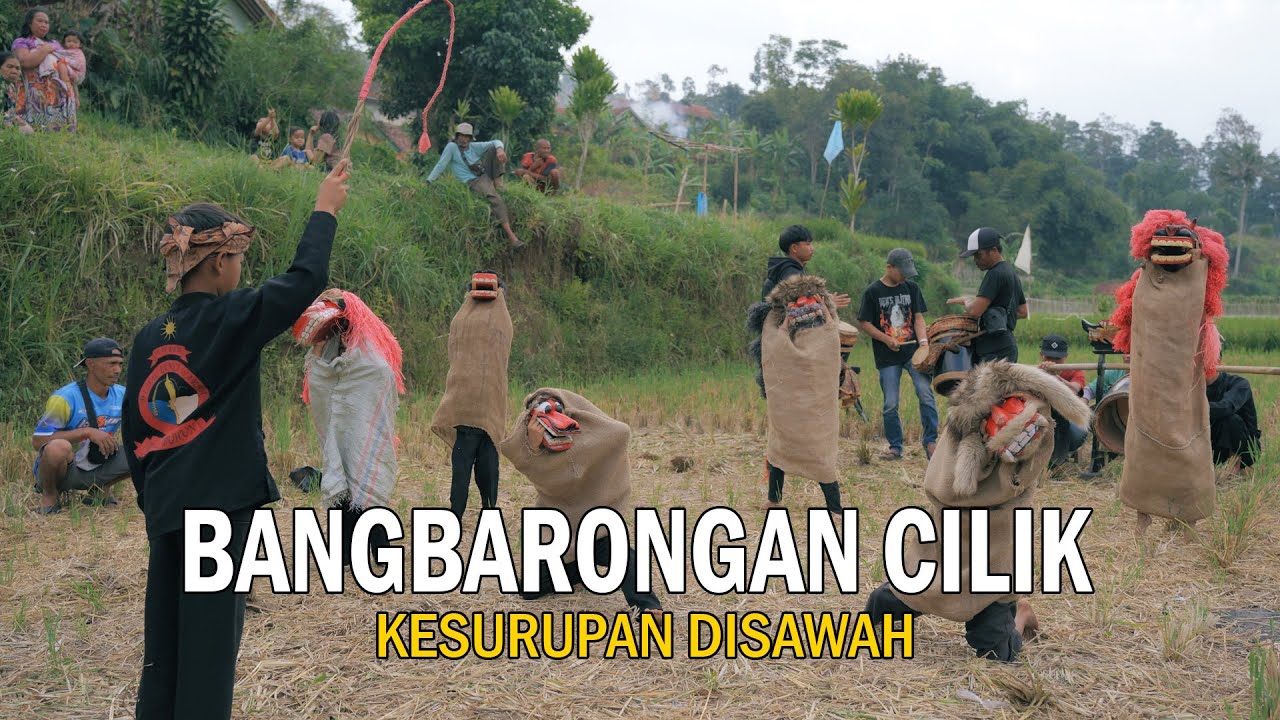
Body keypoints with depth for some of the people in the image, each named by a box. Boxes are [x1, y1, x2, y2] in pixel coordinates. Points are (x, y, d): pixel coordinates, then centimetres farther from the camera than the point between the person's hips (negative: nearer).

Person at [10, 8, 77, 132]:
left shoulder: (54, 44, 24)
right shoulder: (21, 42, 7)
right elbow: (25, 61, -14)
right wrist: (45, 49, -4)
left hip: (62, 97, 5)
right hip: (39, 98, -5)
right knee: (41, 133, -13)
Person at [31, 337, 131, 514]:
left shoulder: (122, 395, -2)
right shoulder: (65, 398, -20)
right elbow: (37, 441, -24)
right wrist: (87, 432, -31)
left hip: (96, 470, 5)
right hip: (64, 470, -5)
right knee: (59, 447, -38)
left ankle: (101, 489, 12)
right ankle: (49, 495, -5)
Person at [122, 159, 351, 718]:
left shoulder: (149, 337, 7)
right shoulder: (230, 319, -12)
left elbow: (134, 431, 12)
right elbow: (305, 279, -10)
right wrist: (325, 210, 2)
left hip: (166, 507, 7)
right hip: (221, 503, -7)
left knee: (164, 641, 14)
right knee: (209, 642, 0)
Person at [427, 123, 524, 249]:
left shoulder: (474, 147, 11)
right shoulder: (452, 147, -2)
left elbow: (496, 142, 5)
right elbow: (441, 165, -9)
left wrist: (499, 149, -19)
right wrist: (428, 181, -17)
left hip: (486, 175, 6)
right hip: (473, 182, -6)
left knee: (495, 148, -4)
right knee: (495, 198, -34)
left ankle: (497, 181, -10)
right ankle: (510, 236, -39)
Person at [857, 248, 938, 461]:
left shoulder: (911, 288, 8)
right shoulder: (873, 292, -2)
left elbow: (918, 317, 6)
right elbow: (864, 323, -1)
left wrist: (923, 341, -10)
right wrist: (886, 339, -12)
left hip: (912, 352, 2)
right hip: (887, 357, -2)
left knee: (926, 393, -14)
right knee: (890, 404, 2)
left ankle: (930, 441, -3)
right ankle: (895, 447, 15)